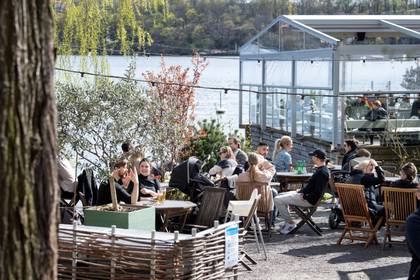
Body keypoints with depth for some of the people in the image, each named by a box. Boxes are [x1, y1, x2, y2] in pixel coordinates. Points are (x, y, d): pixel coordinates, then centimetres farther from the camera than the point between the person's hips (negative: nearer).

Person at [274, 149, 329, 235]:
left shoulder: (322, 173, -24)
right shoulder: (320, 170, 9)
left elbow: (318, 193, -28)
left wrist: (304, 197, -19)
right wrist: (301, 190, 10)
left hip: (309, 200, -11)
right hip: (304, 194, 11)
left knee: (277, 200, -15)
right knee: (281, 195, 25)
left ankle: (290, 223, -5)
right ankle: (287, 221, 20)